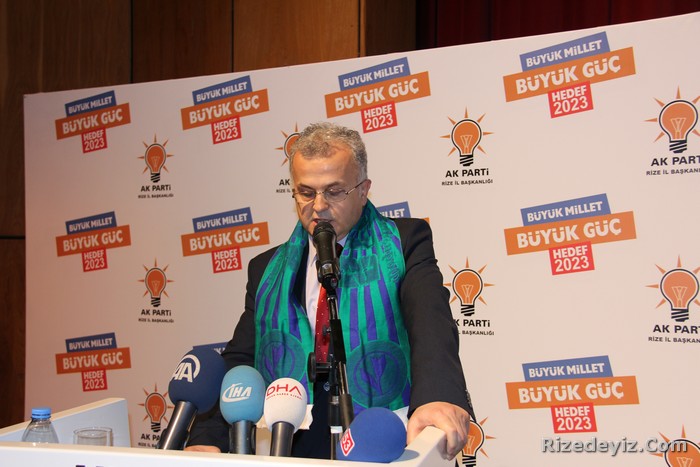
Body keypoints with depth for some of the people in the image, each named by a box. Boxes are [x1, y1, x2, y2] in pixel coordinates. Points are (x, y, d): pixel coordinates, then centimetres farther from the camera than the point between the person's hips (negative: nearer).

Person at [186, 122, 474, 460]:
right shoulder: (267, 269, 17)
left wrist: (439, 395, -30)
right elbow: (239, 362, 13)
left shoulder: (405, 242, 8)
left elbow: (430, 319, -9)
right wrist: (207, 438, -5)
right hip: (297, 452, 2)